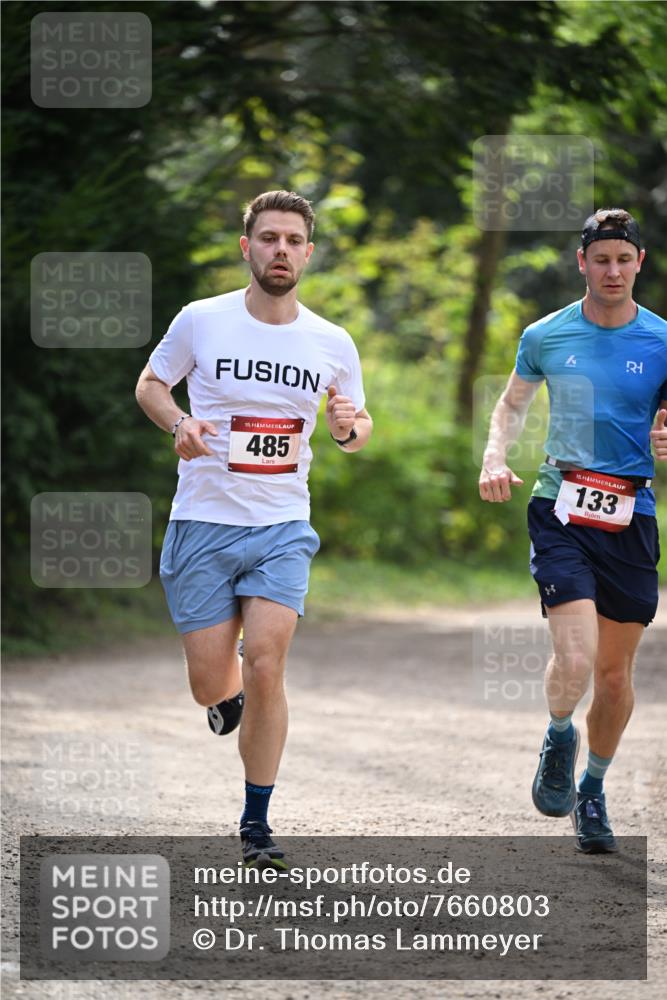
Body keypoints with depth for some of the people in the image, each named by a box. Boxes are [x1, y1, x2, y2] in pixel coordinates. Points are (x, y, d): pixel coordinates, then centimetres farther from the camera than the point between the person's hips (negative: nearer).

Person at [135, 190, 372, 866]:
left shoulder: (333, 344, 2)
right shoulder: (201, 322, -4)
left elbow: (359, 425, 16)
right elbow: (150, 385, 10)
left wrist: (350, 428, -8)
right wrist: (179, 423, -11)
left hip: (283, 529, 1)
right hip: (202, 524, -1)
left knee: (265, 666, -15)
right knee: (211, 686, -1)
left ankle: (256, 823, 0)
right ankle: (232, 693, 40)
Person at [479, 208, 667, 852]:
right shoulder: (546, 335, 4)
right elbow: (513, 402, 20)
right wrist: (495, 457, 2)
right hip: (559, 509, -1)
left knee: (614, 672, 9)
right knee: (575, 659, -19)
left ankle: (593, 789, 31)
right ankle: (559, 737, 13)